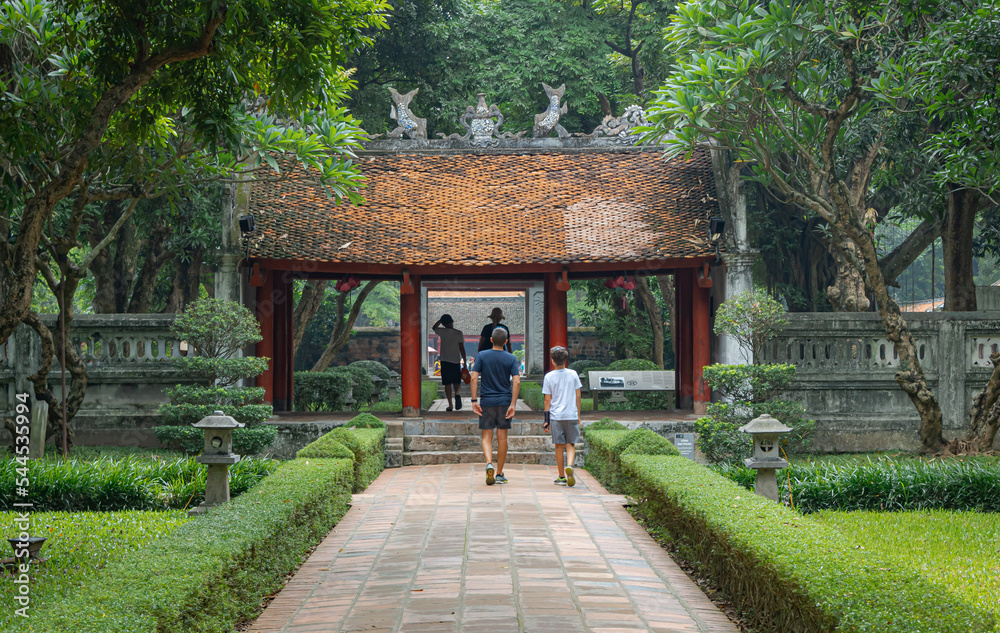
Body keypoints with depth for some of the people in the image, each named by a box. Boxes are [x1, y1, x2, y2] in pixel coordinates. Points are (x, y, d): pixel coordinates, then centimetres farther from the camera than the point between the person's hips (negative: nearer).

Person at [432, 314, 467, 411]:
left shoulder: (443, 332, -2)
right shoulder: (459, 333, -3)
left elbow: (434, 327, 21)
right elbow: (462, 348, -4)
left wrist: (441, 320, 24)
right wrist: (464, 362, 0)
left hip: (445, 360, 0)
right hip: (456, 361, 0)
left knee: (447, 383, 3)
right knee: (457, 381, 14)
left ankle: (450, 405, -1)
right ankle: (456, 393, -18)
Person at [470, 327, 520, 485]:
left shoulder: (482, 356, -1)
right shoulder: (511, 358, 0)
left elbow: (474, 378, -8)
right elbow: (516, 382, -9)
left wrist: (474, 401, -6)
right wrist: (513, 405, -8)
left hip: (487, 402, -1)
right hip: (505, 401, 1)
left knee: (487, 437, 5)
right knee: (502, 438, 8)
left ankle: (489, 464, -22)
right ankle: (499, 474, 12)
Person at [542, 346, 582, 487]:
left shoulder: (549, 377, -2)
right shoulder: (573, 374, 2)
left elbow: (547, 400, 0)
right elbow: (577, 397, 6)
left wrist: (547, 419, 6)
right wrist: (578, 415, 15)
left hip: (556, 416, 0)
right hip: (571, 415, 1)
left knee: (559, 446, 7)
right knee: (571, 444, 7)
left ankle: (561, 477, 11)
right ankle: (569, 466, -21)